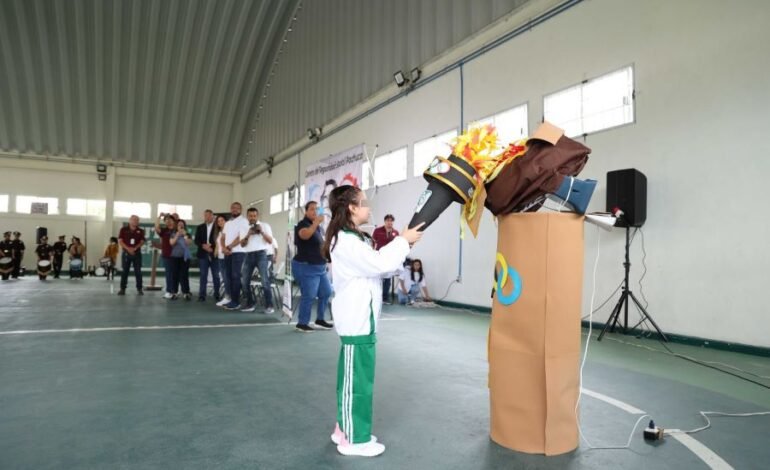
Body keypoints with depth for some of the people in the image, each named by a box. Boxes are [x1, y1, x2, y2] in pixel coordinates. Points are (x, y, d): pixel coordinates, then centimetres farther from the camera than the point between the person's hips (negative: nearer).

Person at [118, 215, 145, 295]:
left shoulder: (140, 231, 4)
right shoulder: (123, 229, 2)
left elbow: (142, 242, 1)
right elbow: (120, 241, -3)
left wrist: (135, 248, -17)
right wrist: (128, 249, -16)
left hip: (137, 253, 1)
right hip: (126, 253, 0)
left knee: (138, 272, 1)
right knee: (124, 271, 4)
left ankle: (139, 289, 7)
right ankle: (122, 289, 10)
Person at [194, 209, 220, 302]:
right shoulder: (200, 227, 11)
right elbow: (196, 241, 6)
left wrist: (212, 247, -15)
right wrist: (203, 246, -12)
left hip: (214, 254, -2)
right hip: (203, 254, 2)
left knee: (216, 276, 2)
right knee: (203, 276, 3)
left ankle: (217, 295, 11)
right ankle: (202, 295, 5)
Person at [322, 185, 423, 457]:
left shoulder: (354, 239, 16)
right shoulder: (345, 241, -18)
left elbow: (378, 265, 17)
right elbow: (380, 265, -23)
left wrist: (403, 245, 6)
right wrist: (402, 241, -11)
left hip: (360, 319, 11)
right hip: (357, 320, -10)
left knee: (352, 377, 18)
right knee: (356, 380, -1)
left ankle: (345, 428, 30)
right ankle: (353, 439, 12)